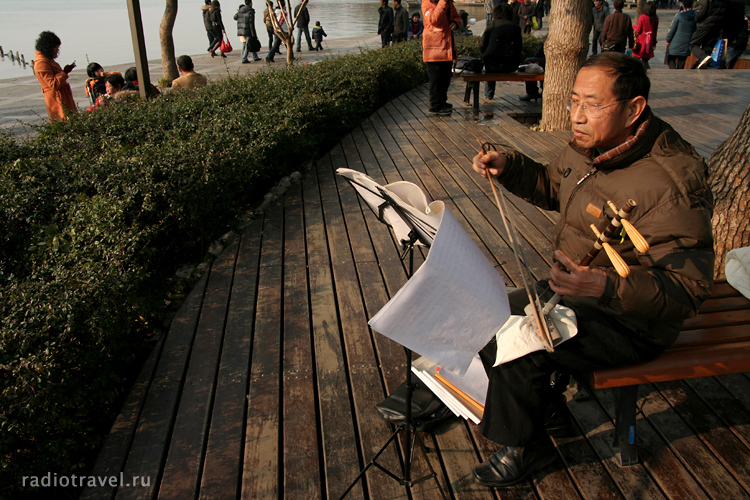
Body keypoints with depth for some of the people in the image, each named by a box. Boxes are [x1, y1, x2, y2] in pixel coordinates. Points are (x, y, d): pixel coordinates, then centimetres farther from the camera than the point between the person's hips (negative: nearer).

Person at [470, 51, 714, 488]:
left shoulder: (671, 185, -29)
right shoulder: (592, 145, -2)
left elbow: (687, 290, -29)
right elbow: (552, 186, 17)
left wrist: (608, 287, -45)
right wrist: (508, 167, -1)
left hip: (629, 321, -9)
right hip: (574, 289, 9)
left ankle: (525, 446, 7)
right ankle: (548, 412, 24)